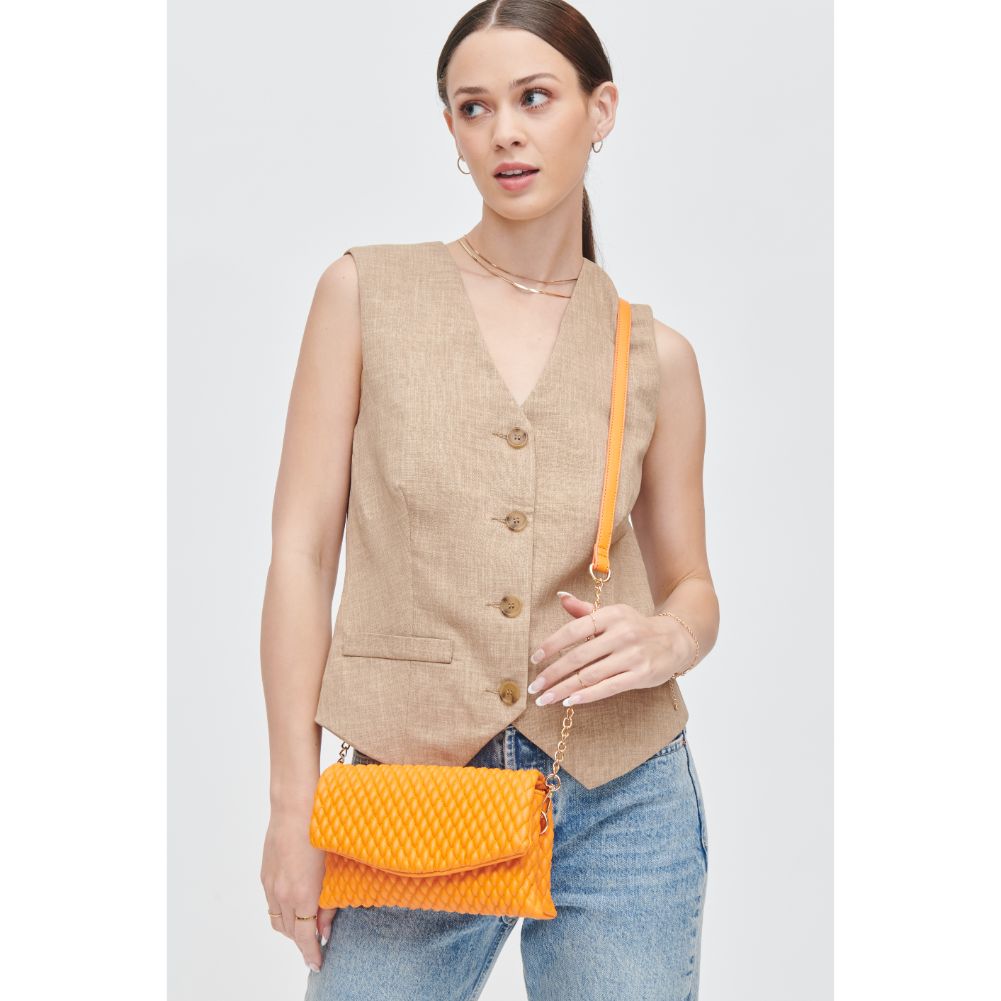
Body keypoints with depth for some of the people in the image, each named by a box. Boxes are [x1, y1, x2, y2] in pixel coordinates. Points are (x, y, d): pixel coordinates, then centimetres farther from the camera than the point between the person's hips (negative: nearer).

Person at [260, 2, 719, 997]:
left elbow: (691, 584, 12)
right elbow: (302, 552, -2)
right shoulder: (367, 292, 0)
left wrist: (668, 639, -12)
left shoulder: (655, 354, 4)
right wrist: (294, 804, -5)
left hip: (624, 803, 2)